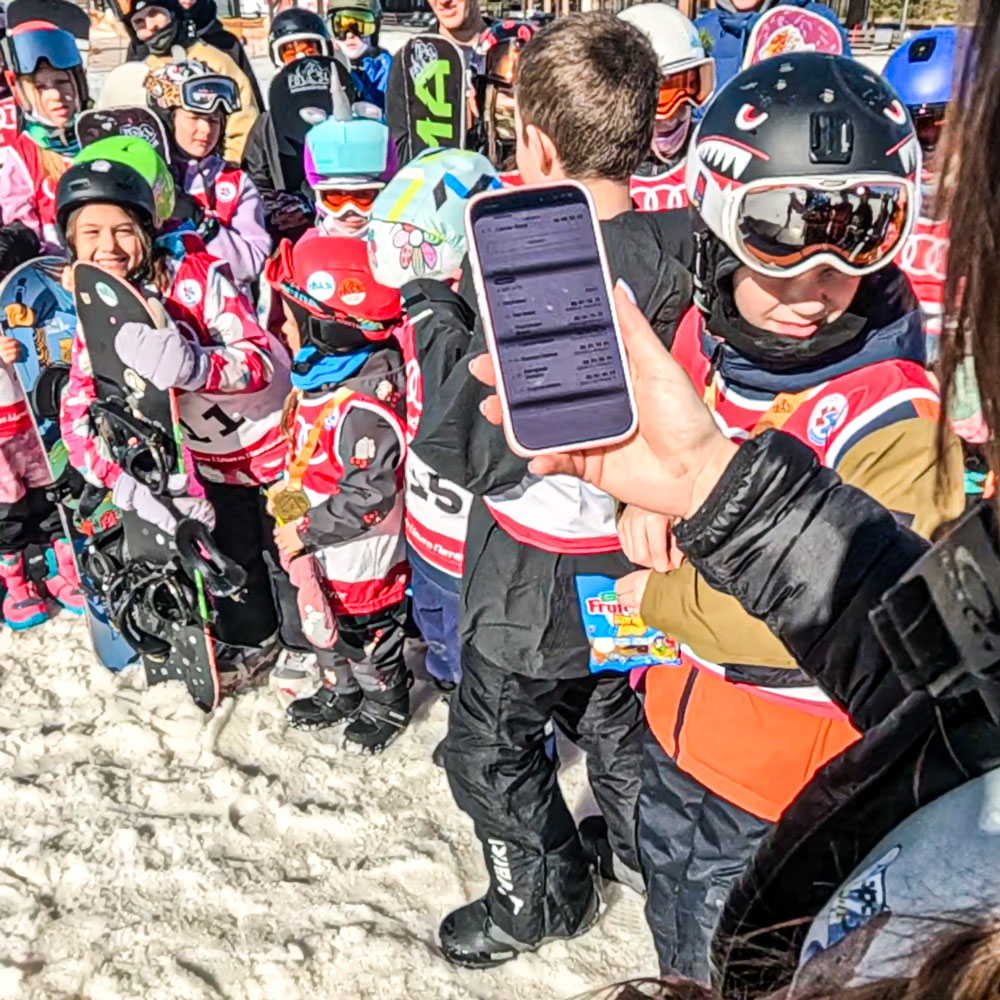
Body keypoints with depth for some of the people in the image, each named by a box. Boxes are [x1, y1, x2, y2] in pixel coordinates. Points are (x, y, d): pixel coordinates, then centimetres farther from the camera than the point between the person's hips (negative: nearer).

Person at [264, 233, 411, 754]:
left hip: (361, 558, -9)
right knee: (326, 629, 27)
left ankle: (386, 705, 41)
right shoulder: (317, 379, -3)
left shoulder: (361, 408, -34)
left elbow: (369, 496, -32)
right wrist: (287, 493, 6)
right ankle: (341, 691, 52)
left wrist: (307, 530, -24)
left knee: (368, 635, 15)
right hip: (321, 553, 9)